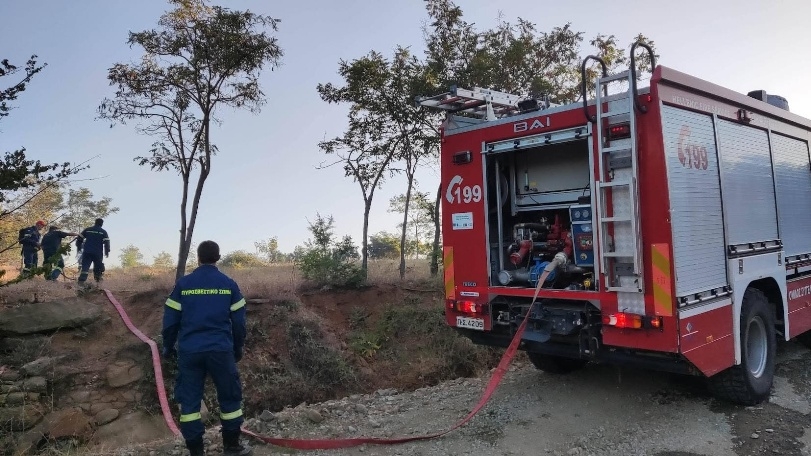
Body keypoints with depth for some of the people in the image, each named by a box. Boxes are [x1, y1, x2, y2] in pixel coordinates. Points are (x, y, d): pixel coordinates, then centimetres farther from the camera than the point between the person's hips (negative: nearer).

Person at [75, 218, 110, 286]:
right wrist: (107, 252, 3)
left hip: (87, 252, 2)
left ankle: (81, 280, -15)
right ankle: (98, 279, 13)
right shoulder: (103, 232, 4)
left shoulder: (87, 229, 11)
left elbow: (79, 239, 10)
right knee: (98, 267, 12)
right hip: (98, 253, -2)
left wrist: (79, 248, 20)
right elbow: (106, 242, -3)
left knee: (85, 266, -1)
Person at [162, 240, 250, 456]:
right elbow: (239, 321, 4)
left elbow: (171, 319, 4)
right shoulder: (229, 284, 1)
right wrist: (238, 348, 16)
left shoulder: (183, 284, 1)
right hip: (221, 350, -1)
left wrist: (168, 346, 18)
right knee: (230, 397, 13)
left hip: (189, 351, 1)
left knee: (189, 400, 11)